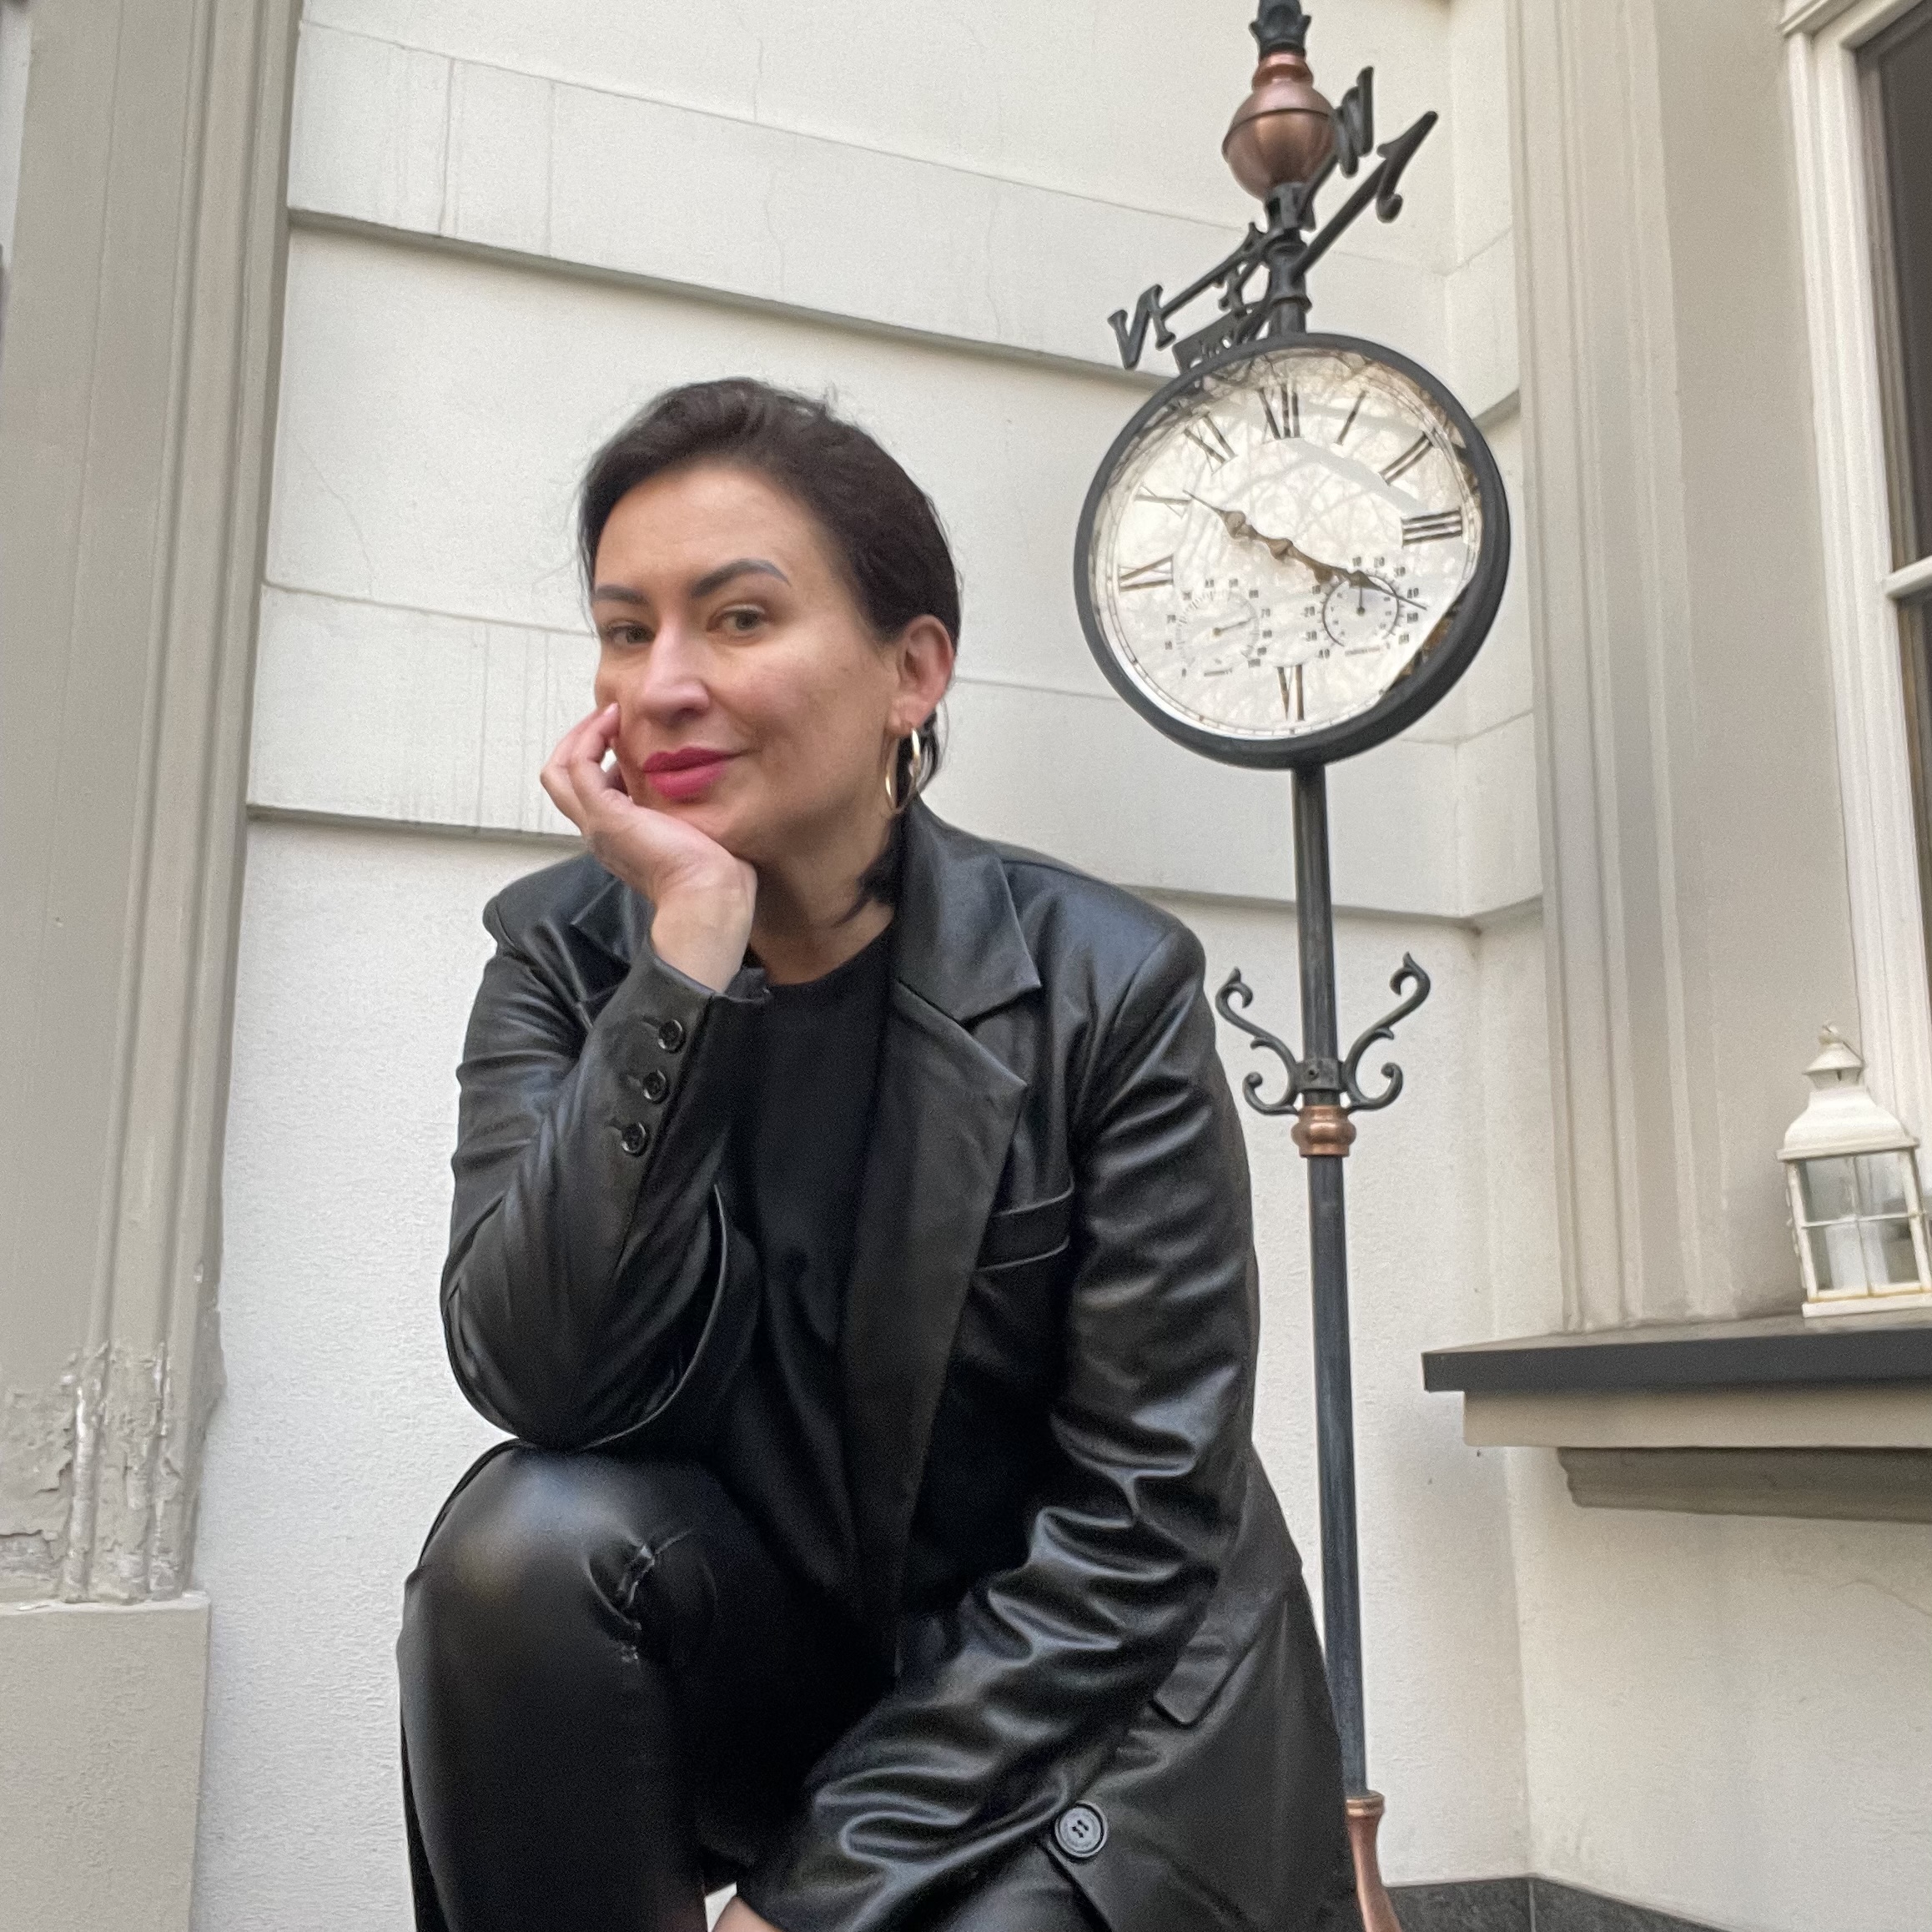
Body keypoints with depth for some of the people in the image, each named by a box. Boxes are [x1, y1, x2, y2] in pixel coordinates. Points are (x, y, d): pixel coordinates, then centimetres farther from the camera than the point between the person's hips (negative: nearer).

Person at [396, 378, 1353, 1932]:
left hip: (1081, 1697, -2)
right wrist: (695, 935, -29)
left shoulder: (1107, 985, -16)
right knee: (530, 1542, -26)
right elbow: (540, 1379, -22)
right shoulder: (563, 958, -8)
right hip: (774, 1634, 3)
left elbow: (1142, 1518, -16)